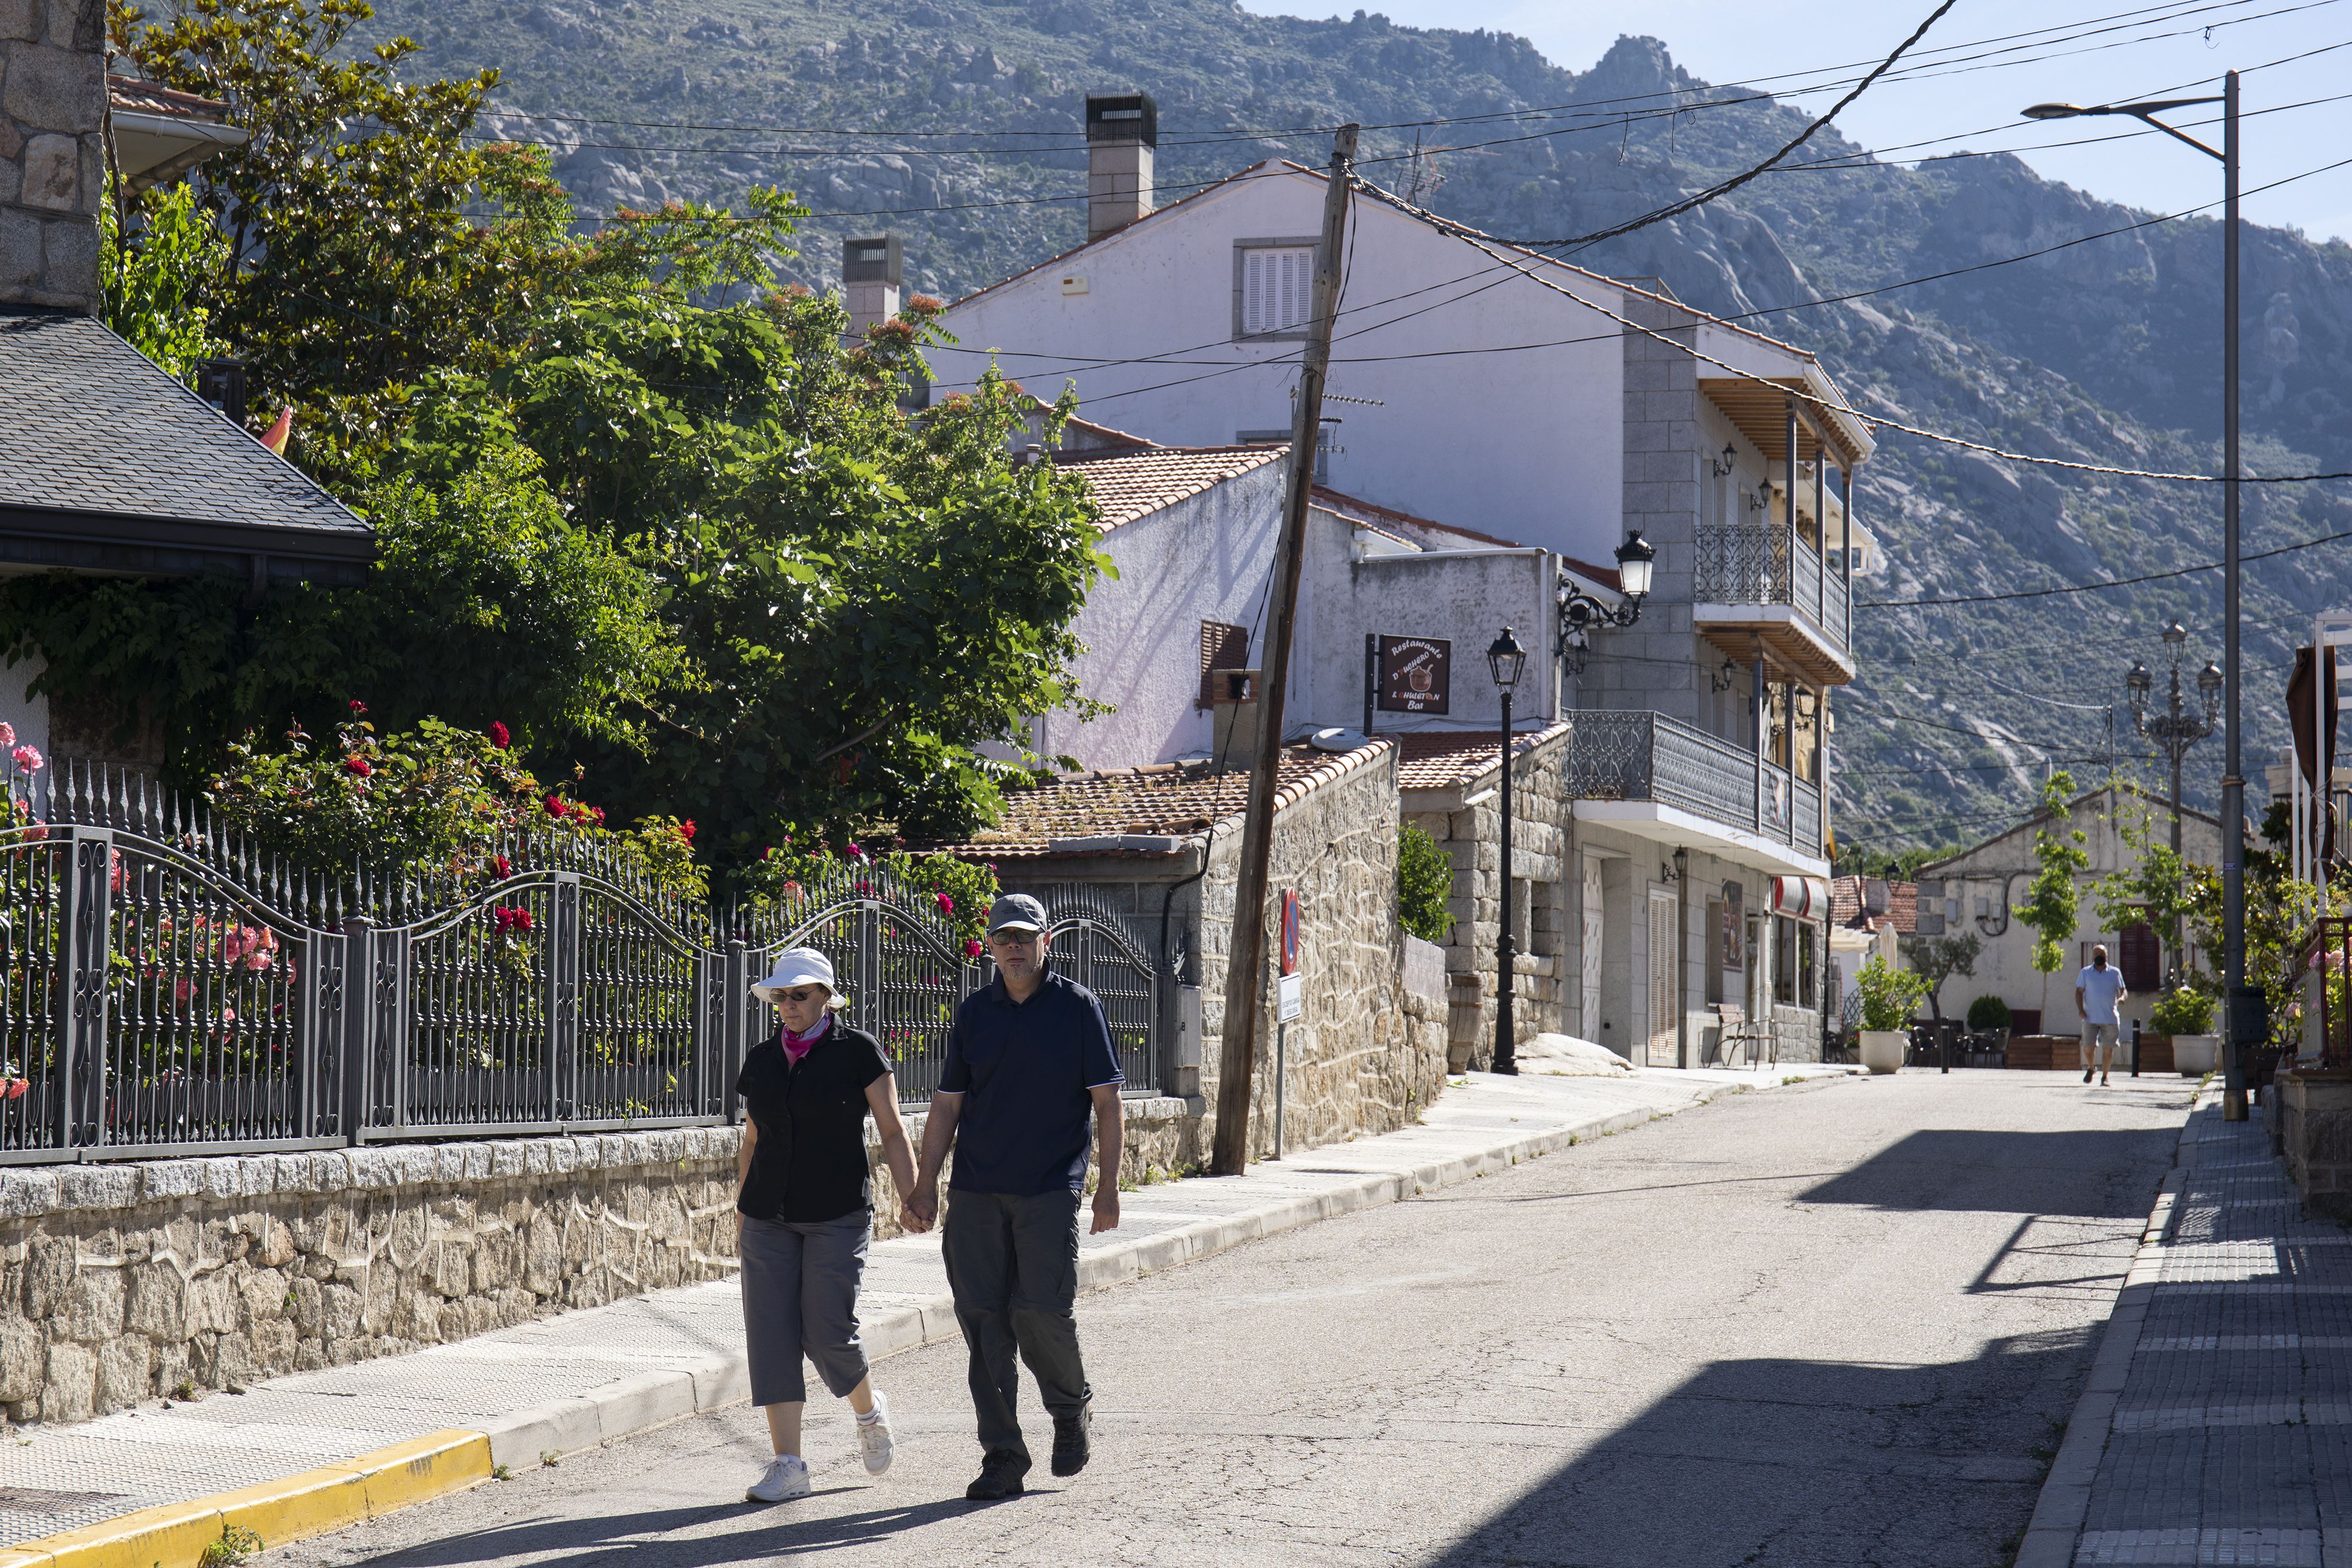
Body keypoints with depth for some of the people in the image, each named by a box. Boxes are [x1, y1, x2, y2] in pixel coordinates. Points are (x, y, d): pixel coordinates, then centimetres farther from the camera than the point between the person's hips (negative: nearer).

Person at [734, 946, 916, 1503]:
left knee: (828, 1334, -9)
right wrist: (741, 1214, 18)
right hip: (770, 1217, 4)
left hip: (838, 1215, -4)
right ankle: (788, 1465, -1)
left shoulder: (858, 1051, -3)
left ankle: (870, 1411, 23)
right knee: (771, 1334, -3)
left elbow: (892, 1132, -1)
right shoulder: (760, 1060, 9)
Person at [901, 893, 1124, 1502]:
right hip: (976, 1191, 3)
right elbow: (947, 1105, 13)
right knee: (983, 1319, -1)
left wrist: (1107, 1186, -5)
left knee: (1042, 1310, -11)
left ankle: (1072, 1408, 19)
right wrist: (925, 1186, 7)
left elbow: (1106, 1102, 2)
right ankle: (1003, 1457, 6)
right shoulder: (974, 1013, 10)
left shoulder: (1078, 1007, 2)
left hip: (1050, 1189, -3)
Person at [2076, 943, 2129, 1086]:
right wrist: (2081, 1009, -8)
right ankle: (2091, 1068, 25)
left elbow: (2122, 990, 11)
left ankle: (2105, 1076, 11)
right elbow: (2079, 992, 6)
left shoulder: (2115, 973, 8)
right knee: (2088, 1048, -3)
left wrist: (2122, 997, -13)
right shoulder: (2086, 973, 8)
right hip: (2090, 1018, 0)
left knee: (2108, 1049, 0)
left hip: (2110, 1019, 0)